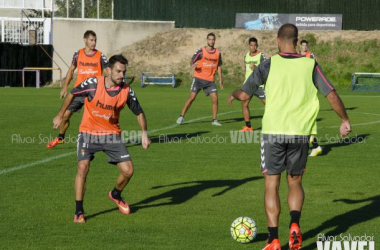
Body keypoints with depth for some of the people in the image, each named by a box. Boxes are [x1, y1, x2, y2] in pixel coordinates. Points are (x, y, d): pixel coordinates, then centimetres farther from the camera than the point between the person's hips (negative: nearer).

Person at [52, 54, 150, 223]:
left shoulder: (127, 91, -12)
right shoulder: (93, 83, -19)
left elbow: (139, 112, 3)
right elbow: (72, 94, -1)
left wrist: (144, 133, -10)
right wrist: (60, 116, 5)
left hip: (112, 135, 2)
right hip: (88, 133, -2)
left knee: (128, 170, -4)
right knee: (83, 167, -20)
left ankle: (116, 195, 30)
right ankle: (79, 212, -8)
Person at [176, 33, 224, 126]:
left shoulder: (218, 53, 5)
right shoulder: (200, 51, -6)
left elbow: (219, 66, 14)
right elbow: (192, 61, -3)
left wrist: (220, 80, 11)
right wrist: (192, 65, -27)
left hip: (210, 80, 3)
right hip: (198, 78, -3)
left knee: (215, 99, -7)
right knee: (192, 97, -8)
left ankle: (214, 120, 5)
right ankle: (181, 117, 3)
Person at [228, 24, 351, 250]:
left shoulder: (269, 65, -3)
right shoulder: (310, 65, 1)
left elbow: (244, 94, -4)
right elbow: (331, 95, -3)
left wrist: (233, 95, 19)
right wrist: (345, 120, 11)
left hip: (273, 132, -2)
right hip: (301, 134, 2)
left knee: (272, 185, 6)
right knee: (295, 182, 18)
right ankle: (295, 225, -6)